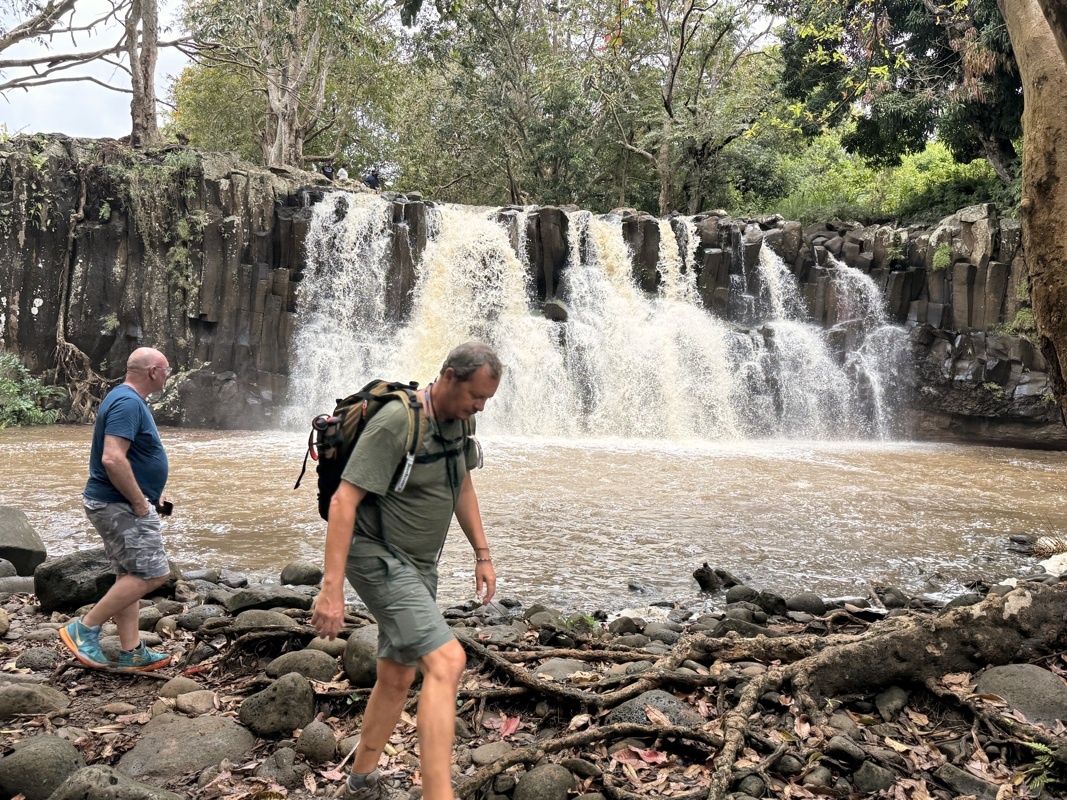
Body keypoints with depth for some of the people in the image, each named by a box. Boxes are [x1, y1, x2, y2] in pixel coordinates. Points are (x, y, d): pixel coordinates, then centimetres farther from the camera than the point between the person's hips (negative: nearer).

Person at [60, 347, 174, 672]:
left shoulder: (127, 399, 14)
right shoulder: (128, 402, -19)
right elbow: (113, 459, -30)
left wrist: (149, 495, 18)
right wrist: (139, 502, -21)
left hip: (119, 504, 11)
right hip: (119, 506, -11)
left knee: (130, 576, 12)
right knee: (153, 574, -8)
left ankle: (131, 652, 17)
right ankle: (85, 628, 0)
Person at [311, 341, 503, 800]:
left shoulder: (459, 421, 2)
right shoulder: (396, 423, -23)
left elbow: (462, 487, 16)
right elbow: (344, 500, -25)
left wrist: (482, 554, 13)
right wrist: (332, 588, -28)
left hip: (418, 564, 8)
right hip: (378, 559, -8)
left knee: (397, 677, 15)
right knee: (447, 661, -20)